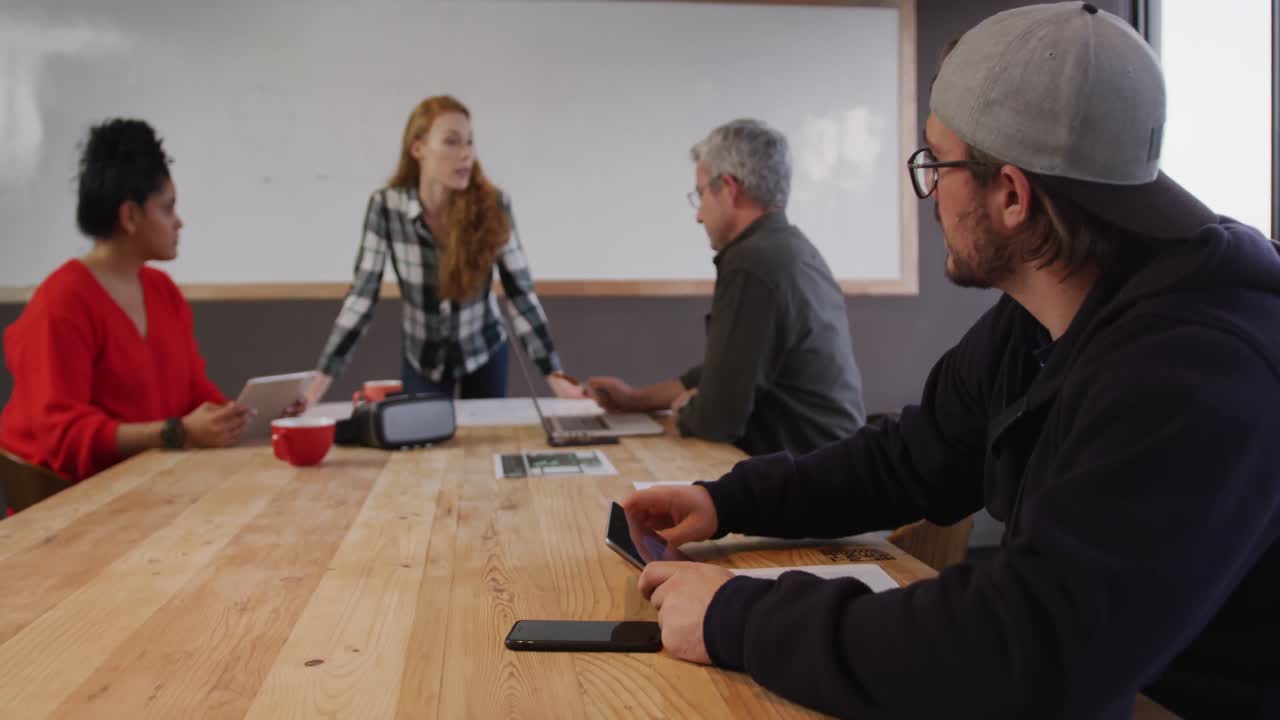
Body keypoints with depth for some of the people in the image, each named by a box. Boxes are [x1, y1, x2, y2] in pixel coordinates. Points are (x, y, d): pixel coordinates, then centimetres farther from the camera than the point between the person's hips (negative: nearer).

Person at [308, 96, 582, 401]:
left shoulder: (492, 205, -20)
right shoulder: (386, 206, -20)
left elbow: (520, 292, -15)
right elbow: (361, 296, -16)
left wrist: (554, 374, -19)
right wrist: (323, 378, -20)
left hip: (485, 353, 1)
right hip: (422, 357, 0)